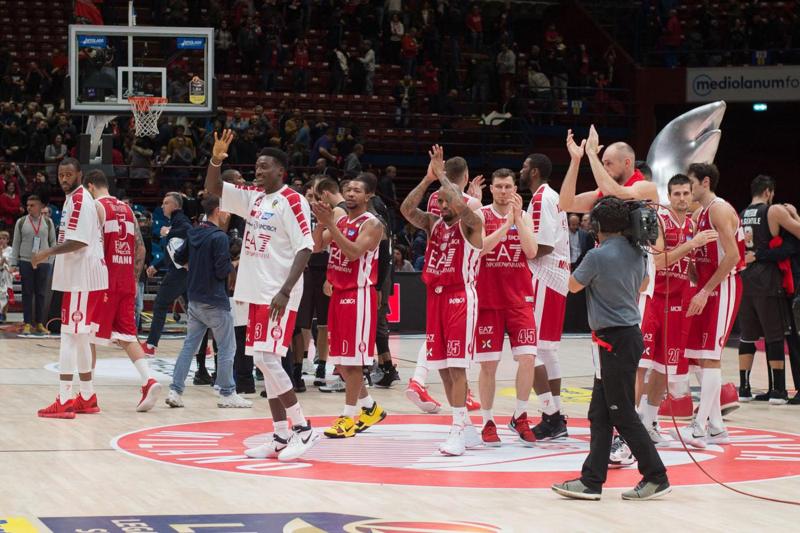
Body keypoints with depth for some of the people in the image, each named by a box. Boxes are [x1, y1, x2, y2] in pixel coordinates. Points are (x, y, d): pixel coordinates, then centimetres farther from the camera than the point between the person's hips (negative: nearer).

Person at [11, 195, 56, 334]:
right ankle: (27, 324, 5)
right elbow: (16, 244, 6)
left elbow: (53, 242, 10)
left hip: (43, 262, 1)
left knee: (41, 294, 4)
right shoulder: (21, 222, 4)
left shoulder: (48, 222, 5)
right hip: (25, 262, -1)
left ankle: (39, 324, 11)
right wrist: (14, 264, 1)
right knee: (27, 293, 1)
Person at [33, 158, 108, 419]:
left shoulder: (79, 200, -14)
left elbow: (78, 241, -23)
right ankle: (87, 397, 22)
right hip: (79, 275, 11)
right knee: (78, 336, 15)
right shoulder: (77, 198, 18)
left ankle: (64, 401, -14)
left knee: (70, 335, -12)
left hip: (82, 278, -11)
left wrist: (48, 252, -18)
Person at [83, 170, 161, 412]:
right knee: (126, 335, 6)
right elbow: (140, 248, 14)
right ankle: (149, 381, -13)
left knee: (88, 336, 5)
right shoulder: (126, 209, 16)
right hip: (126, 283, 6)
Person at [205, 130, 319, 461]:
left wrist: (285, 291, -24)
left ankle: (303, 429, -9)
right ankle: (281, 437, 13)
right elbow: (213, 189, 15)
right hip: (258, 293, 9)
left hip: (278, 296, -9)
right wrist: (216, 159, -4)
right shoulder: (253, 197, 12)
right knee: (266, 363, 8)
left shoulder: (292, 201, -11)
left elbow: (305, 249, -17)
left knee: (266, 359, -16)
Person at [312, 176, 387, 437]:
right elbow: (316, 247, 6)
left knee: (352, 359, -7)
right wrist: (321, 222, -9)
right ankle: (370, 408, 25)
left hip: (359, 294, -8)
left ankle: (349, 417, -3)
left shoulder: (372, 224, -10)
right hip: (339, 293, 8)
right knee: (339, 360, 12)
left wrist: (330, 224, -26)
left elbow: (354, 252, -24)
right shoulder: (339, 221, 13)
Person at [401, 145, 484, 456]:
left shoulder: (470, 225, -5)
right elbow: (406, 210, 0)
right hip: (435, 297, 7)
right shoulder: (433, 224, 14)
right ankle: (467, 429, 15)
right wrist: (428, 178, -7)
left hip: (461, 298, -7)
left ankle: (458, 431, -14)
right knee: (442, 366, 6)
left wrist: (442, 174, -14)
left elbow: (461, 205, -26)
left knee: (456, 365, -13)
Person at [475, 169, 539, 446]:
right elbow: (479, 247, -16)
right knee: (488, 364, 0)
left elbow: (531, 252, -8)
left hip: (519, 299, 2)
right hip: (488, 298, -2)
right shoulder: (481, 215, 1)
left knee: (527, 358, -8)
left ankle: (520, 417, 9)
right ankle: (488, 422, 12)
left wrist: (517, 217, -14)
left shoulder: (524, 217, 7)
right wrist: (506, 223, -21)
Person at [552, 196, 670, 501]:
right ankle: (591, 481, 12)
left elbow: (573, 285, -2)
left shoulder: (598, 256, -17)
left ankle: (656, 477, 2)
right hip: (630, 334, 9)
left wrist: (580, 269, 15)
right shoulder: (635, 253, 6)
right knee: (600, 413, 11)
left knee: (623, 414, -2)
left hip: (613, 340, -9)